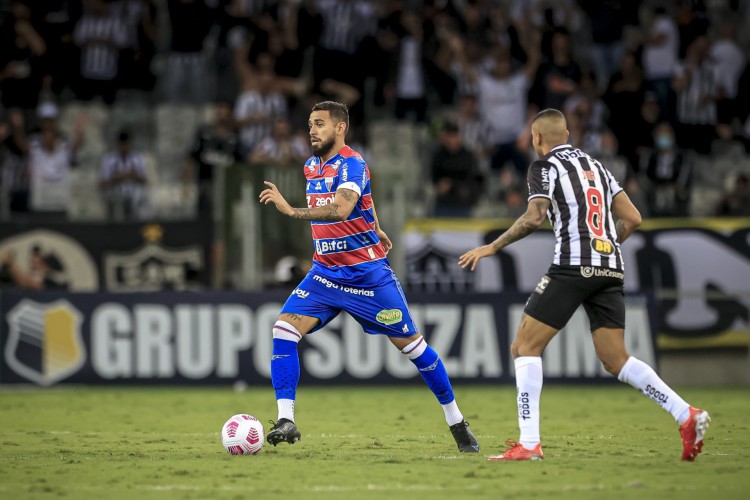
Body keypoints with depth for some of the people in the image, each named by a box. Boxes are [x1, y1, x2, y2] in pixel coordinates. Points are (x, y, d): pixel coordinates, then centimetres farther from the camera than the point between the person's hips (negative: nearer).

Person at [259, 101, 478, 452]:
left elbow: (341, 209, -36)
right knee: (284, 330, -14)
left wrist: (292, 211, -45)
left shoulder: (351, 164, -17)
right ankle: (286, 422, -14)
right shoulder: (311, 166, 6)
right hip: (325, 272, 6)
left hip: (367, 274, -6)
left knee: (411, 343, 2)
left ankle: (456, 423, 16)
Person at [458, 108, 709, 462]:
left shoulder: (545, 166, 2)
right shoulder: (595, 165, 22)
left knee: (525, 347, 1)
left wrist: (492, 248, -2)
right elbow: (632, 218, 17)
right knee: (616, 361, 9)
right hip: (610, 268, 7)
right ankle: (687, 415, -8)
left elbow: (534, 218, -12)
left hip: (572, 267, -7)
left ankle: (529, 443, -9)